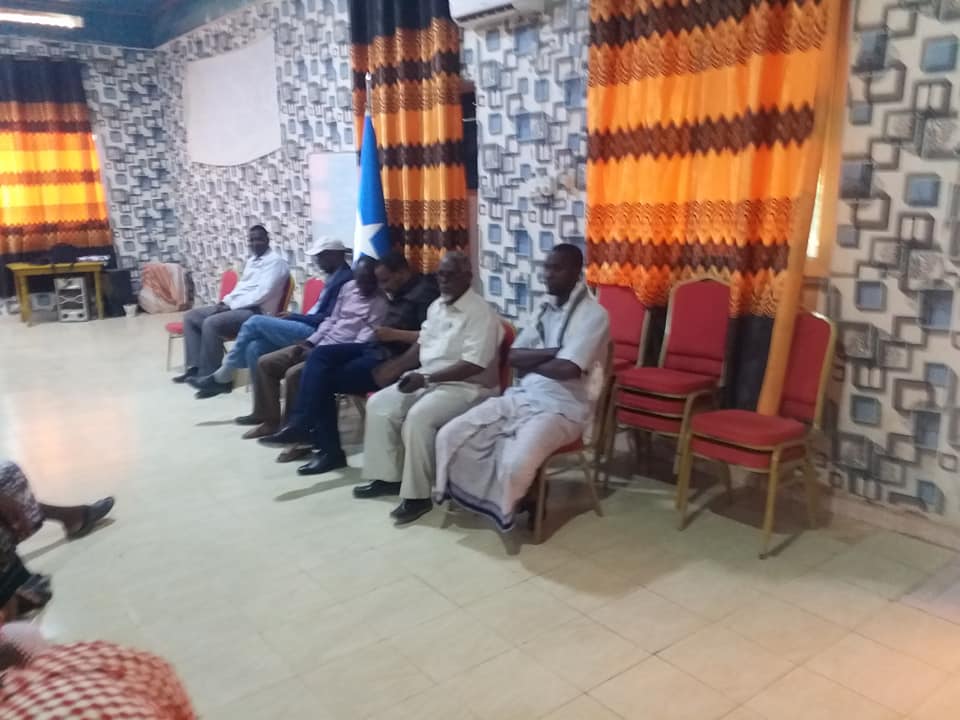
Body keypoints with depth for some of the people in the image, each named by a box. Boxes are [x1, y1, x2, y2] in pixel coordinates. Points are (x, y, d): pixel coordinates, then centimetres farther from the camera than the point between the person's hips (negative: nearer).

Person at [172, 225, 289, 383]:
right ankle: (195, 367, 0)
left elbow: (262, 293, -21)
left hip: (256, 311, -10)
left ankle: (208, 375, -17)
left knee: (211, 323, -29)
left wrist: (231, 305, -17)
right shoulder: (251, 261, 20)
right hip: (237, 306, 10)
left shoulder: (275, 261, -11)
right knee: (191, 316, 5)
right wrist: (225, 301, 4)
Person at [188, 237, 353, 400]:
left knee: (256, 322, -11)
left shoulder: (344, 279, -12)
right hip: (309, 329, 10)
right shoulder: (334, 277, 20)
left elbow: (329, 319, -18)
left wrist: (293, 317, -9)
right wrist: (293, 317, 7)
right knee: (255, 347, -5)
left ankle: (222, 378, 2)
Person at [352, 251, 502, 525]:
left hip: (466, 386, -9)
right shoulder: (436, 306, 12)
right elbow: (422, 345, 20)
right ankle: (387, 477, 6)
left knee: (418, 416, -32)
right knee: (379, 404, -5)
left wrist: (427, 378, -27)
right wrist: (393, 368, 3)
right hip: (427, 379, 9)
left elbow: (474, 365, -23)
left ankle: (417, 495, -18)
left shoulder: (480, 313, -16)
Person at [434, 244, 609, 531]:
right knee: (449, 435, -9)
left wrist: (529, 362, -4)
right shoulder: (546, 308, 14)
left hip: (560, 408, -7)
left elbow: (567, 369, -22)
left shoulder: (593, 314, -10)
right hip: (520, 397, 7)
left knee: (515, 462, -32)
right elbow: (512, 356, 5)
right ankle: (464, 496, 13)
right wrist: (552, 352, -12)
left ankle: (502, 511, 2)